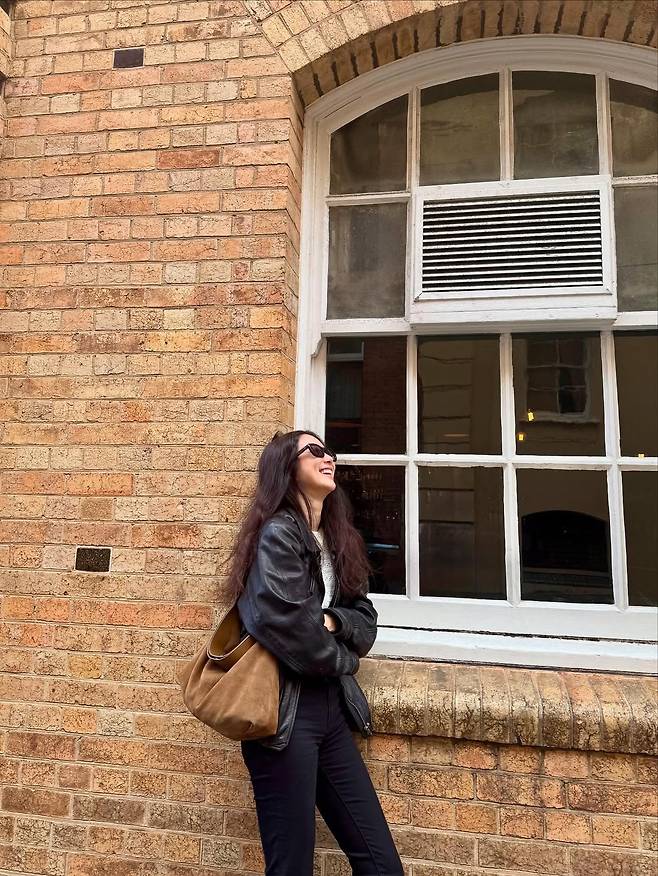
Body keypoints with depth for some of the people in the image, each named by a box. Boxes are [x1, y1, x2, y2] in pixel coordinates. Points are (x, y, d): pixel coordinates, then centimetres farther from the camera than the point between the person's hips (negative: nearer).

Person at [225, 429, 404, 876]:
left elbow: (367, 623, 9)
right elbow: (287, 628, -21)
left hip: (332, 708, 7)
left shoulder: (338, 540, 12)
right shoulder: (278, 533, -13)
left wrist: (332, 621, -12)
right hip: (285, 712, -7)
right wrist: (342, 659, -2)